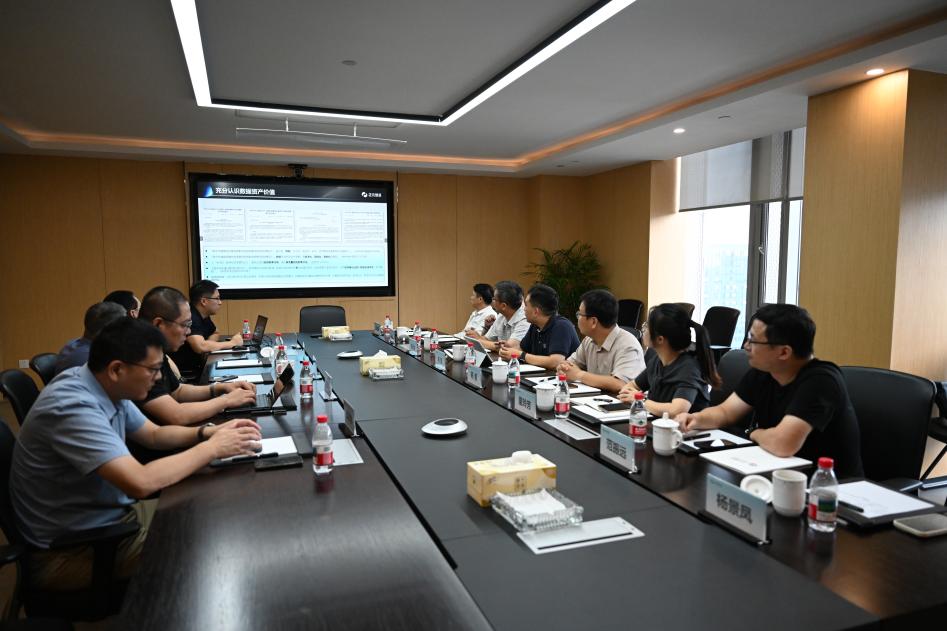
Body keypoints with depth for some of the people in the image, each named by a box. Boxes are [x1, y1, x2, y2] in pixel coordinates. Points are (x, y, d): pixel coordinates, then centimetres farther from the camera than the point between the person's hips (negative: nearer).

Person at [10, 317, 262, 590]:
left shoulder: (107, 387, -3)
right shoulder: (72, 406, -31)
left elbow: (154, 435, 12)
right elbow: (140, 482, -38)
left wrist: (208, 432, -6)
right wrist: (212, 448, -25)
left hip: (110, 513, 9)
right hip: (72, 548, -8)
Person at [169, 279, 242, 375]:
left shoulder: (203, 316, 6)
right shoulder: (189, 317, -22)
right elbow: (200, 347, -33)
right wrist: (232, 343, -21)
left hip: (196, 366, 9)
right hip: (183, 371, -8)